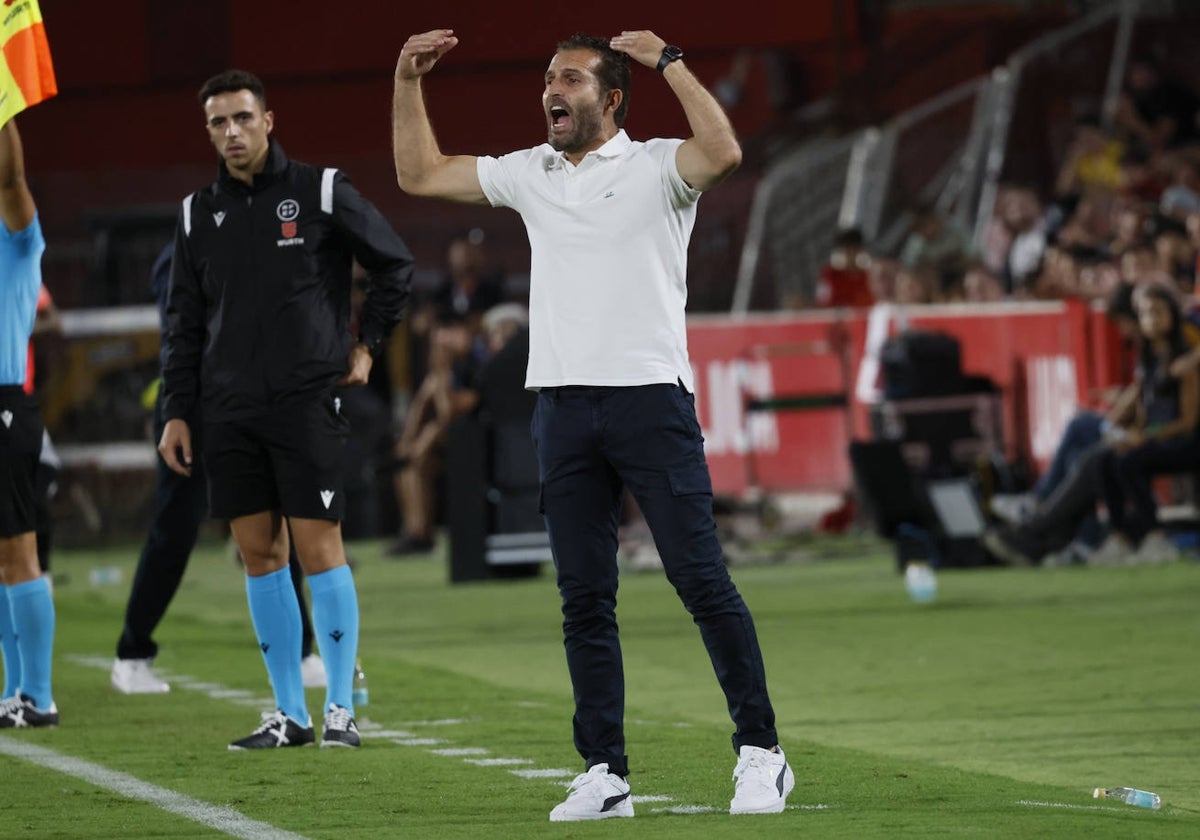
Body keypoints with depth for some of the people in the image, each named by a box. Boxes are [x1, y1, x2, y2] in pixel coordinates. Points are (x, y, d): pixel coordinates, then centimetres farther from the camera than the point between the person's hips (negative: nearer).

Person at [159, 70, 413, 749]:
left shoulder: (321, 193, -2)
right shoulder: (199, 213, 10)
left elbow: (397, 265, 8)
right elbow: (185, 322, 14)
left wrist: (367, 344, 6)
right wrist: (177, 411, 9)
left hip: (308, 403, -4)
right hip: (230, 411, 4)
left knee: (319, 548, -8)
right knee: (259, 554, 4)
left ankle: (341, 708, -1)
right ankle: (290, 713, 9)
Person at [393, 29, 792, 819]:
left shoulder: (654, 167, 0)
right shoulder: (529, 173, 16)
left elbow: (723, 151, -22)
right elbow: (420, 174, 25)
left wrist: (669, 62, -17)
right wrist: (409, 79, 17)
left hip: (650, 396, -5)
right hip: (563, 405, 5)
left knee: (703, 582, -8)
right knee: (584, 599, 4)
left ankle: (761, 754, -2)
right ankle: (605, 775, 8)